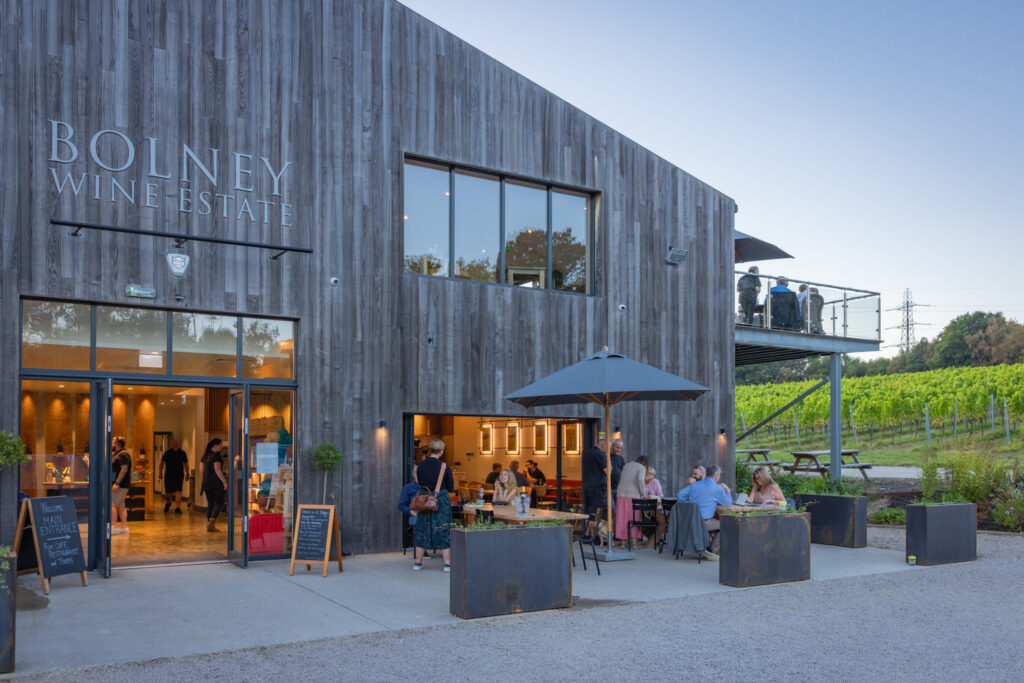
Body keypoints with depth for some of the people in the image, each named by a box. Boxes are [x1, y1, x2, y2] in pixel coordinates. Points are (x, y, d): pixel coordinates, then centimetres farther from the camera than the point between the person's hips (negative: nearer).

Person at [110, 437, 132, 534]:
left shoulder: (123, 454, -13)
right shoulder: (116, 455, 19)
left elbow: (124, 469, -22)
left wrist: (117, 483, -26)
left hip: (121, 485, -10)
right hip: (119, 485, 10)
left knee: (112, 504, -12)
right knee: (121, 506, 10)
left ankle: (113, 526, -12)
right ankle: (124, 526, 11)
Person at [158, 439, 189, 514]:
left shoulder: (182, 453, 5)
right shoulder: (167, 453, 1)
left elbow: (186, 464, 12)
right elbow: (162, 463, 2)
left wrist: (187, 474, 8)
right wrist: (160, 473, -7)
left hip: (179, 476, 0)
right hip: (169, 475, 0)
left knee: (178, 492, -12)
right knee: (168, 492, 7)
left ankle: (177, 508, -10)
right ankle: (167, 503, 38)